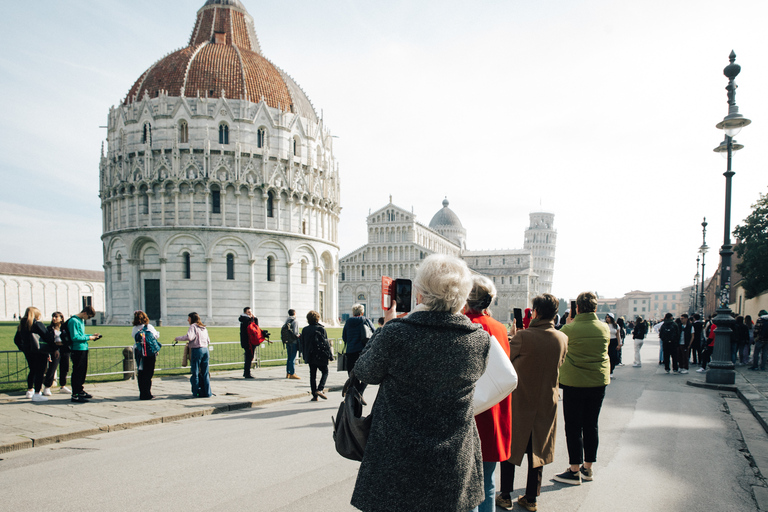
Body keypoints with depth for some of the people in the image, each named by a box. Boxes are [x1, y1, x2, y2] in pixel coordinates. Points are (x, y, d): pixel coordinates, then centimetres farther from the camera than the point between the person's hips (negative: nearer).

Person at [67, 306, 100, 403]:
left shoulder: (81, 321, 16)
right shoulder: (74, 321, -14)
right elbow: (75, 337, -20)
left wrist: (92, 335, 11)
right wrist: (88, 338, -15)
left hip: (84, 349, 10)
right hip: (77, 350, -9)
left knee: (83, 371, 15)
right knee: (77, 372, -6)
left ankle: (81, 391, 26)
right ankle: (75, 395, -1)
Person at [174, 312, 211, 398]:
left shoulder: (193, 326, -3)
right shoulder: (204, 328, 17)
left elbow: (189, 337, -19)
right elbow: (208, 341, 20)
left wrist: (177, 338, -7)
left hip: (196, 350, -6)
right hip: (205, 350, 6)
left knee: (195, 373, 2)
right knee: (205, 372, 9)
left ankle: (197, 393, 3)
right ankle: (207, 392, 8)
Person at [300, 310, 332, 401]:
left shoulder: (304, 330, 5)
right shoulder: (321, 329, -8)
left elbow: (302, 344, 10)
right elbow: (326, 343, -7)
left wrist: (305, 356, 19)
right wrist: (330, 355, -1)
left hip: (310, 356, 4)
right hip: (321, 355, -4)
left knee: (312, 375, 9)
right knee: (325, 372, 10)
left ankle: (314, 395, 8)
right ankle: (320, 389, -9)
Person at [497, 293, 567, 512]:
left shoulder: (523, 337, -22)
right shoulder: (562, 339, -7)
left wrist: (514, 336, 9)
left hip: (519, 401, -4)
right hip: (546, 402, 4)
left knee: (509, 447, 12)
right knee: (537, 450, 16)